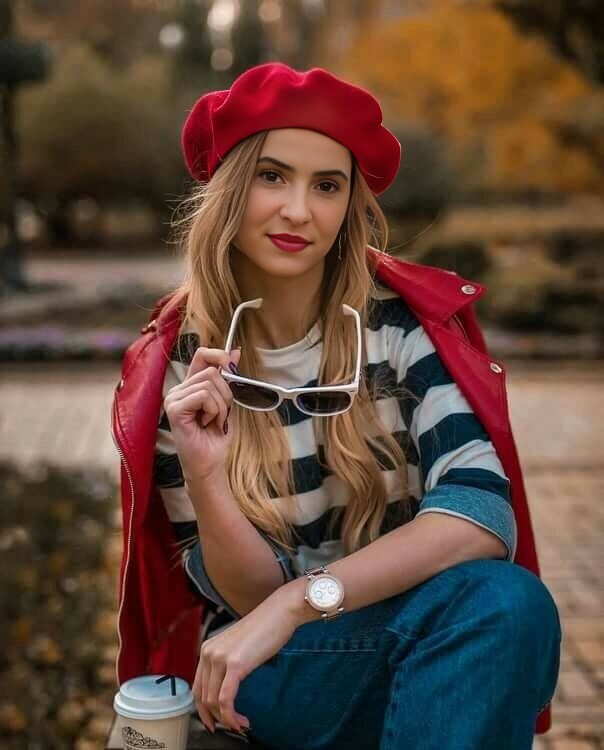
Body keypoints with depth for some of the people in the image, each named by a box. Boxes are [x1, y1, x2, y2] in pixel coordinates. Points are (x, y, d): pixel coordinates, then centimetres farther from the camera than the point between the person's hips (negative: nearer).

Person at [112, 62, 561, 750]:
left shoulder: (403, 320, -9)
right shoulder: (180, 364, -7)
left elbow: (483, 514, -21)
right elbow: (252, 596, -8)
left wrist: (299, 600, -26)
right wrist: (204, 475, -26)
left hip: (416, 626, 2)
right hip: (274, 671, -1)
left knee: (508, 600, -33)